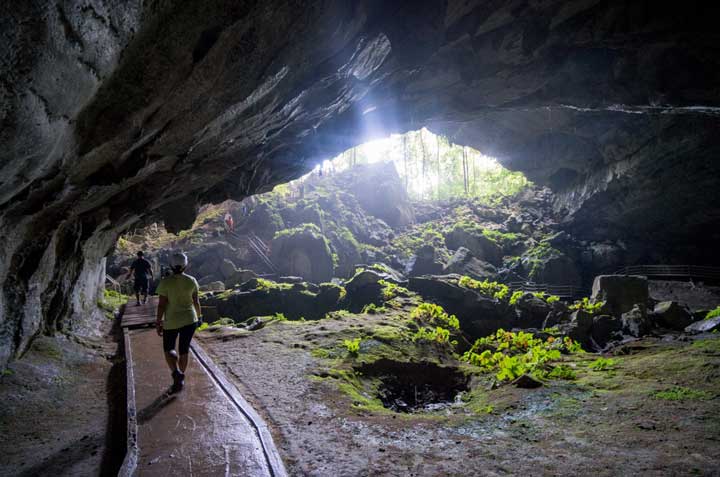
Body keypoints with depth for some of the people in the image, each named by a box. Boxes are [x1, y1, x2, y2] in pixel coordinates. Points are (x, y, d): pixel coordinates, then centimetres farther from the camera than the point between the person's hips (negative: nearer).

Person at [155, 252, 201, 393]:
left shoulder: (165, 282, -12)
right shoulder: (191, 281, -4)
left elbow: (161, 304, -12)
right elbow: (196, 302, 2)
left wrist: (158, 323, -3)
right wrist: (198, 316, 16)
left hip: (171, 322, -2)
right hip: (189, 320, 2)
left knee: (168, 349, 16)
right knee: (184, 350, 16)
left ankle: (176, 373, -8)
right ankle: (180, 379, 22)